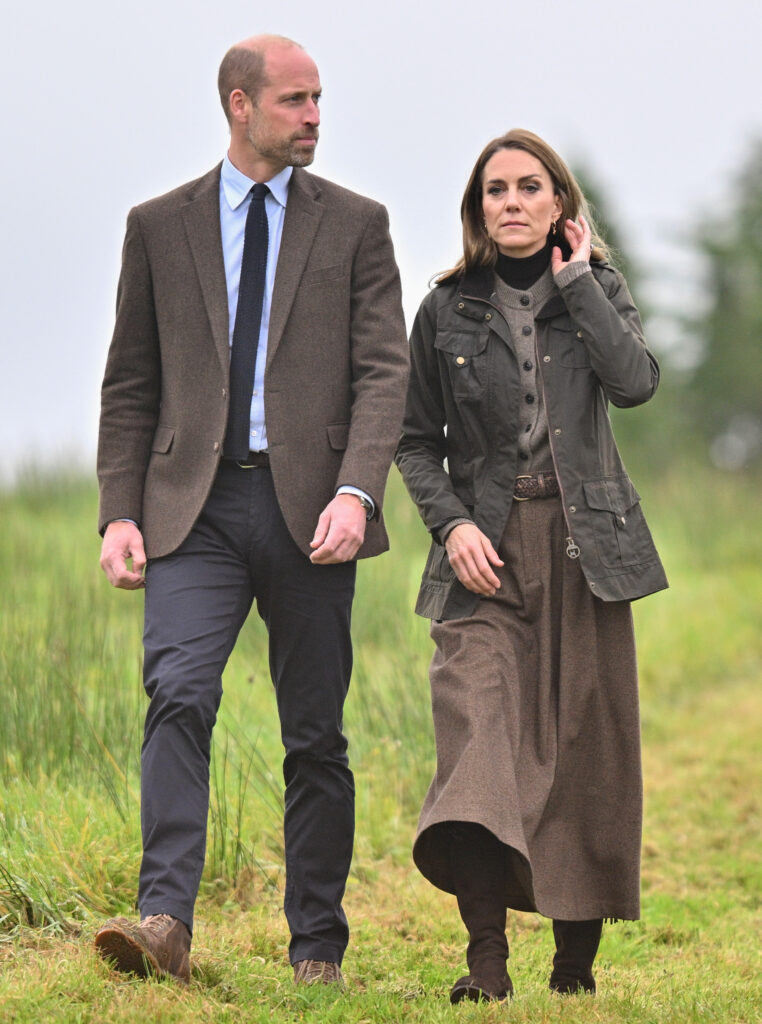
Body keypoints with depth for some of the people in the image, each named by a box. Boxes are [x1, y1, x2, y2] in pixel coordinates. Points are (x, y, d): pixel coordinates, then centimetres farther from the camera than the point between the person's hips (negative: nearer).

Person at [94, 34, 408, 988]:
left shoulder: (355, 225, 8)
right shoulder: (159, 226, 10)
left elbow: (383, 371, -1)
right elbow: (129, 384, 11)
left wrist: (355, 491, -16)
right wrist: (119, 513, 0)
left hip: (309, 506, 0)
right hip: (196, 504, 0)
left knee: (315, 734, 5)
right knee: (178, 696, -19)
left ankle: (317, 946, 14)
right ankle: (163, 920, -27)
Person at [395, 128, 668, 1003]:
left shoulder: (596, 290, 7)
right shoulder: (447, 310, 6)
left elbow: (635, 381, -13)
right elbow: (417, 440, 10)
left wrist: (576, 281, -9)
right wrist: (451, 523, -6)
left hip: (586, 543, 1)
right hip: (487, 546, -1)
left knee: (588, 740, 2)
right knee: (477, 723, -18)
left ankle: (578, 953, 13)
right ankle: (486, 957, -24)